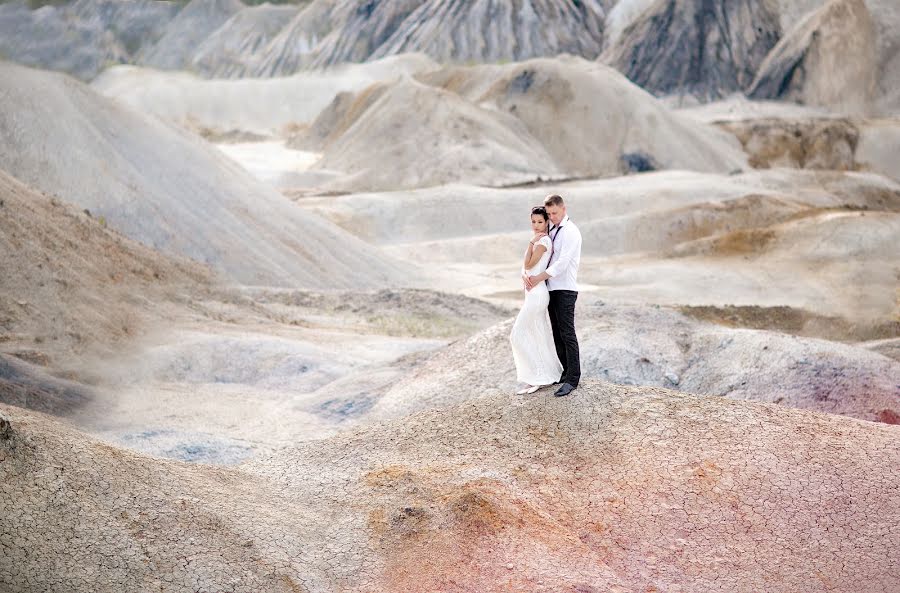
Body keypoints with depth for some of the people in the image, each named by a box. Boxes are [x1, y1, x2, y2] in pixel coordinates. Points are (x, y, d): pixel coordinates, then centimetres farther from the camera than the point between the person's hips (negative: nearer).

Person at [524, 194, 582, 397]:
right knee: (557, 334, 11)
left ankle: (573, 380, -9)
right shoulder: (551, 232, 16)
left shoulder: (570, 232, -10)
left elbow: (563, 262, -20)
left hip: (565, 290, -8)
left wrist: (539, 278, -19)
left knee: (567, 334, -9)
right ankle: (566, 372, 18)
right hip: (552, 289, 8)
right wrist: (526, 273, -4)